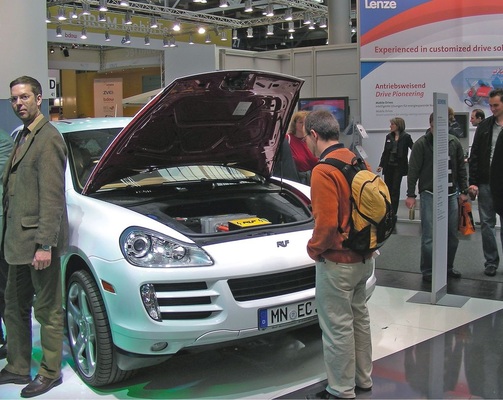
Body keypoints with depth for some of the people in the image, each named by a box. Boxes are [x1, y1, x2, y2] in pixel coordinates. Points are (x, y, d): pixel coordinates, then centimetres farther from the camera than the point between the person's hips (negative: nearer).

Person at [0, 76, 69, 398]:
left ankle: (50, 373, 16)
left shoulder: (48, 139, -14)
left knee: (48, 310, 3)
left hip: (38, 240, -10)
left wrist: (45, 244, -23)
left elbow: (52, 197, -20)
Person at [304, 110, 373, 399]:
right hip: (364, 257, 9)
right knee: (359, 316, 21)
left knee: (338, 327, 4)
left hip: (337, 263, -9)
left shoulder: (324, 172, -22)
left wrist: (314, 248, -9)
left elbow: (327, 224, -26)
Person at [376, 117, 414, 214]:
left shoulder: (405, 137, -4)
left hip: (399, 167, -4)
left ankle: (393, 212, 2)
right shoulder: (389, 137, 9)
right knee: (388, 189, 6)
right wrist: (381, 165, 8)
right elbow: (385, 152, 12)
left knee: (395, 189, -3)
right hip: (388, 166, 4)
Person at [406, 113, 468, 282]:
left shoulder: (454, 142, 5)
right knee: (429, 236, -4)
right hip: (429, 195, -4)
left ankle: (448, 267, 26)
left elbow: (461, 168, 11)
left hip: (451, 195, 4)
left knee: (452, 235, 10)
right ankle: (428, 272, 8)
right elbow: (413, 170, -7)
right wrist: (411, 194, -9)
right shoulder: (421, 144, -7)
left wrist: (463, 190, 9)